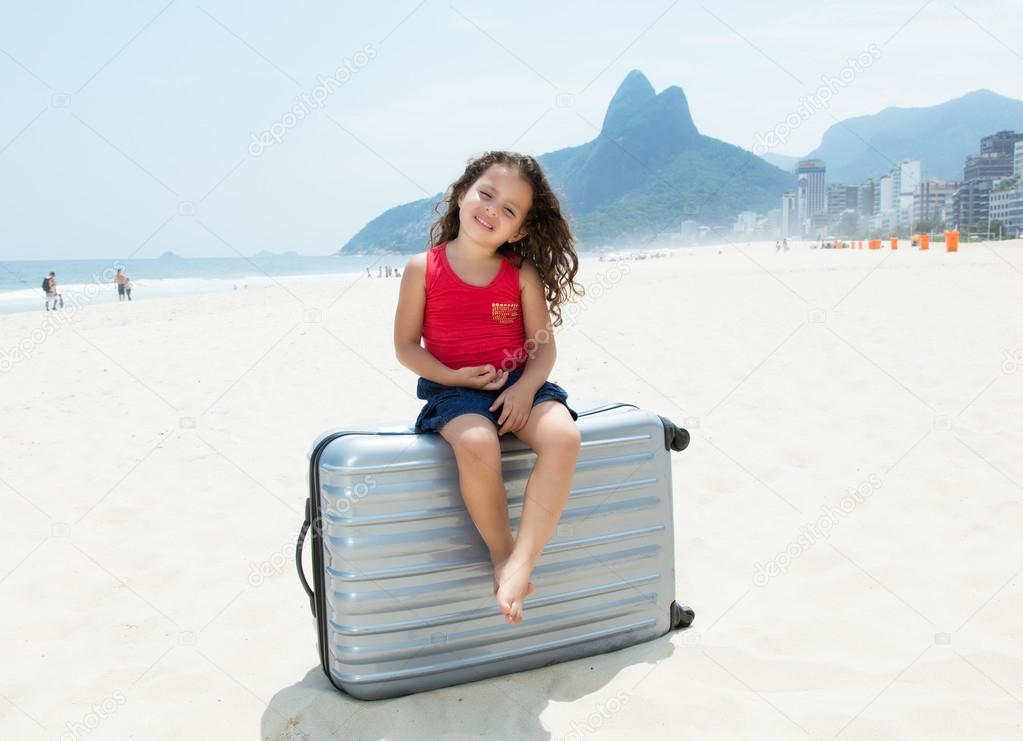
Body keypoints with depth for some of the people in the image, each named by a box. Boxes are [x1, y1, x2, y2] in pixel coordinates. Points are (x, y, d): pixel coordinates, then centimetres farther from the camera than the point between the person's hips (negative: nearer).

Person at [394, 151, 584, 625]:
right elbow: (406, 346, 3)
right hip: (454, 390, -2)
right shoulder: (423, 269, 0)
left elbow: (543, 346, 4)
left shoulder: (523, 275, 5)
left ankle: (521, 566, -27)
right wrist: (452, 377, -13)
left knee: (563, 437, -29)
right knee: (477, 447, -36)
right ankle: (501, 556, -12)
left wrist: (526, 386, -16)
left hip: (518, 385, 3)